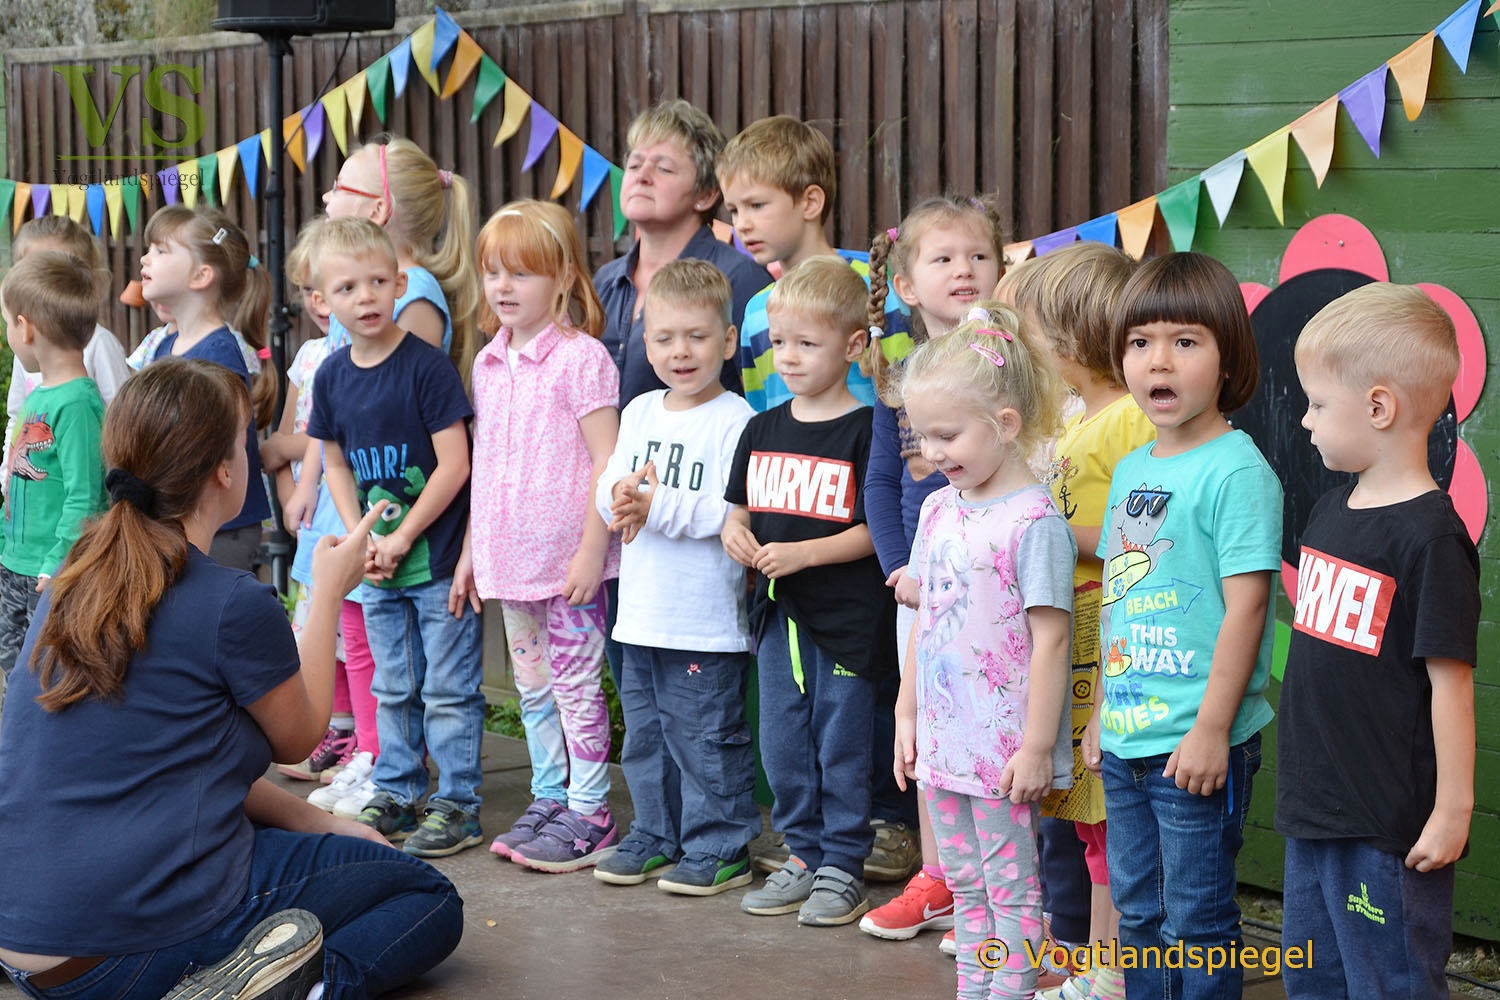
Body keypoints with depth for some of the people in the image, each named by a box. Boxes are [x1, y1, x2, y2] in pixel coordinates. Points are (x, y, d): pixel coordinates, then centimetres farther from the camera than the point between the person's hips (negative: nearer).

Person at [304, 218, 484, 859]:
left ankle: (457, 804, 9)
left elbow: (454, 464, -16)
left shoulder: (426, 366, -14)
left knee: (447, 688, 1)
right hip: (377, 563, 6)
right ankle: (396, 793, 27)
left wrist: (402, 538, -14)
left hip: (438, 556, -6)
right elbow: (336, 463, 13)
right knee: (392, 687, 16)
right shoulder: (333, 375, 3)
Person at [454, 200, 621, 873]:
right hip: (509, 556, 7)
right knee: (533, 685, 15)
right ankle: (547, 798, 25)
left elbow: (607, 462, -14)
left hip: (569, 557, -7)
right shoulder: (488, 364, 11)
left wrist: (591, 550, -16)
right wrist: (470, 550, 16)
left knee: (577, 684, 0)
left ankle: (589, 813, 8)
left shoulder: (580, 357, -11)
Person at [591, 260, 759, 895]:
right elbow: (607, 492, 10)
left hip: (707, 620, -7)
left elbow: (732, 510, -20)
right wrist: (623, 499, -13)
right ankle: (656, 837, 29)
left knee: (705, 736, 0)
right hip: (642, 613, 7)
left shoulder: (734, 420, -11)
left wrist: (659, 506, -20)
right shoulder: (640, 412, 12)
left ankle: (719, 847, 12)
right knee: (645, 734, 16)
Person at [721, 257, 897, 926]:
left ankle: (843, 867, 13)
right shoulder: (762, 430, 9)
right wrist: (736, 533, -4)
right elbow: (740, 506, 18)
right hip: (778, 612, 6)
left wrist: (804, 553, -20)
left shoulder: (864, 431, -10)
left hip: (846, 618, -6)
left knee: (841, 747, 3)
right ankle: (803, 855, 25)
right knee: (782, 745, 12)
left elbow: (877, 529, -13)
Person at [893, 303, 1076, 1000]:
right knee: (965, 885, 16)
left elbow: (1049, 637, -16)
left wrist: (1037, 746, -16)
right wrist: (907, 713, 16)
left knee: (1011, 888, 3)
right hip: (944, 737, 8)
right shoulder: (938, 508, 7)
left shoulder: (1033, 522, -17)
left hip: (1003, 749, -8)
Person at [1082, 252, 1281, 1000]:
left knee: (1196, 919, 2)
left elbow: (1246, 603, -17)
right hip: (1126, 742, 8)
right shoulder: (1130, 470, 11)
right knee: (1138, 911, 17)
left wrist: (1212, 729, -19)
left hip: (1197, 744, -8)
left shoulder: (1236, 469, -13)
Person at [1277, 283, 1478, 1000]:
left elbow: (1450, 682, -18)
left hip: (1389, 832, -9)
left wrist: (1453, 811, -18)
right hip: (1313, 809, 9)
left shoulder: (1430, 536, -18)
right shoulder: (1332, 511, 9)